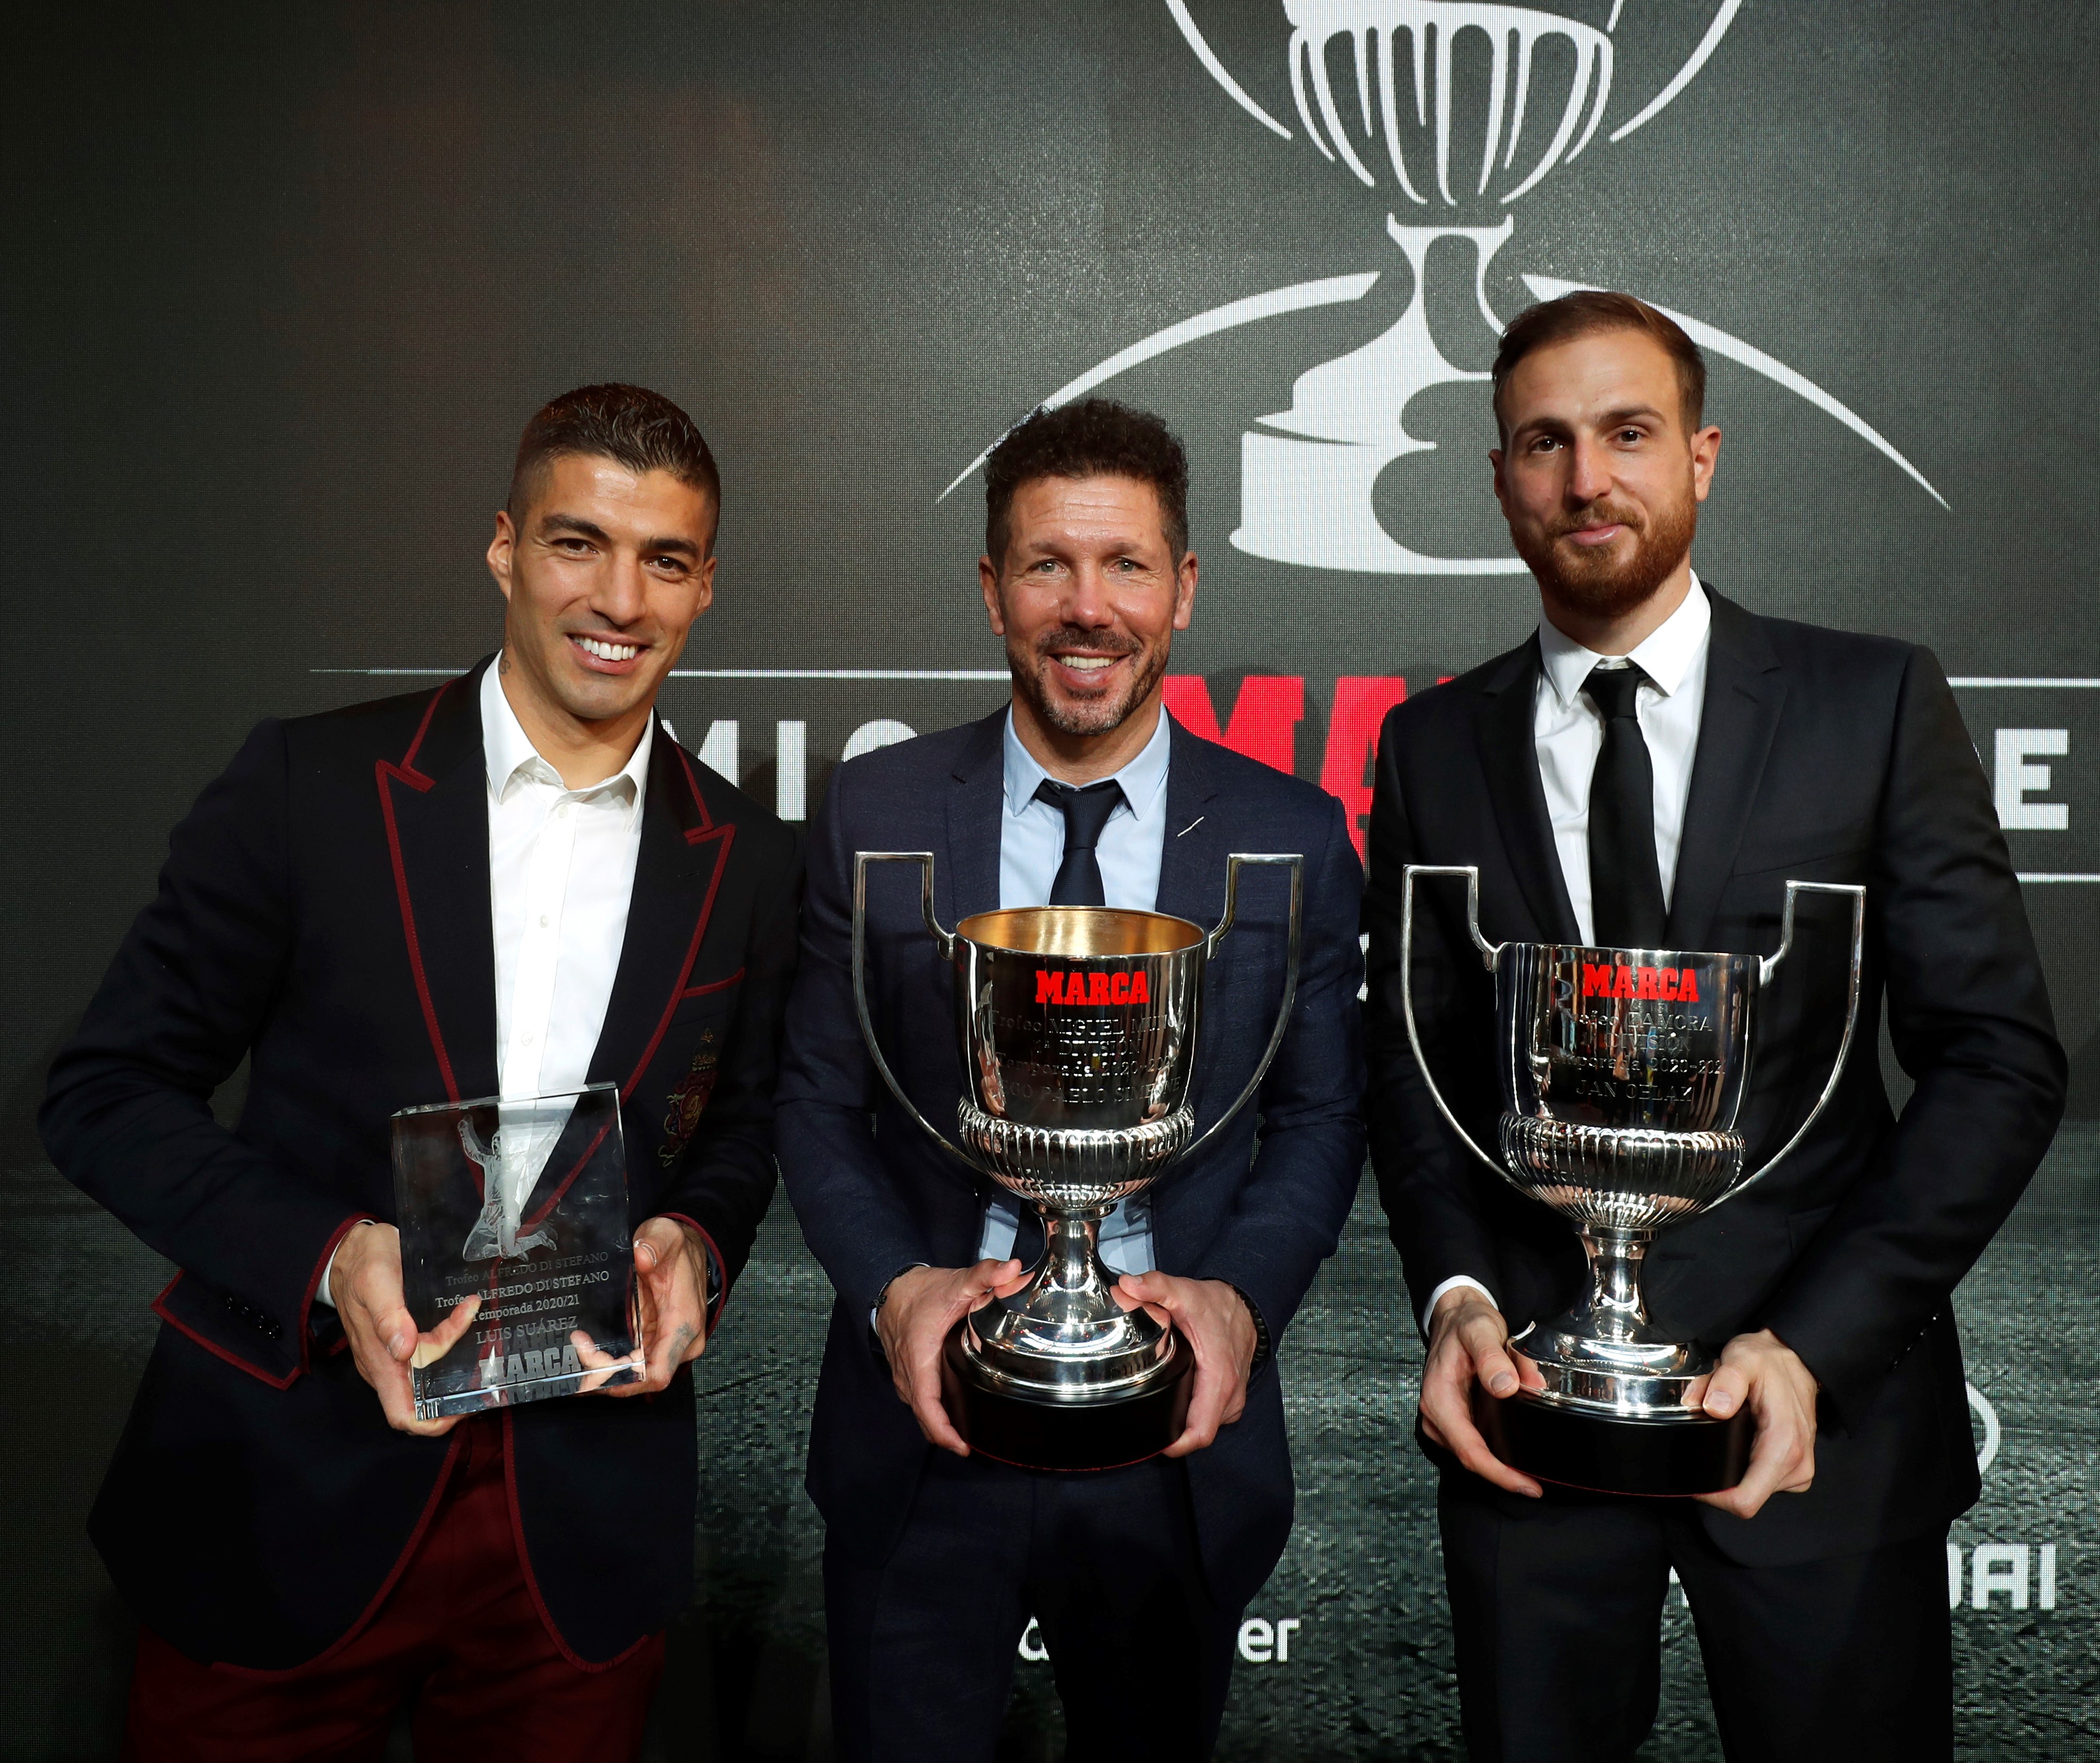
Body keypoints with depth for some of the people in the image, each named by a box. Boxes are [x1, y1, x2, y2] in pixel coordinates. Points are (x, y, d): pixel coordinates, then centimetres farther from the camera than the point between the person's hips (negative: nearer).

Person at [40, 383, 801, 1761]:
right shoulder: (310, 785, -6)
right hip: (284, 1493, -1)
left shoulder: (749, 864, 1)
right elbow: (109, 1092, -3)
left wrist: (698, 1246, -10)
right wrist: (331, 1257, -18)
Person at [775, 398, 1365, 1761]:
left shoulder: (1294, 838, -4)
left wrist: (1243, 1298, -15)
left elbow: (1320, 1117, 2)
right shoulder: (876, 815, -4)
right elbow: (820, 1102, 1)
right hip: (924, 1429, 0)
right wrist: (894, 1287, -14)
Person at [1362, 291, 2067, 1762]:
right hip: (1528, 1397, 2)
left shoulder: (1877, 702, -3)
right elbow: (1410, 1060, 6)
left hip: (1821, 1409, -1)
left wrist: (1816, 1343, -13)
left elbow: (1999, 1059, -5)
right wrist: (1456, 1296, -10)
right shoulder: (1432, 747, 3)